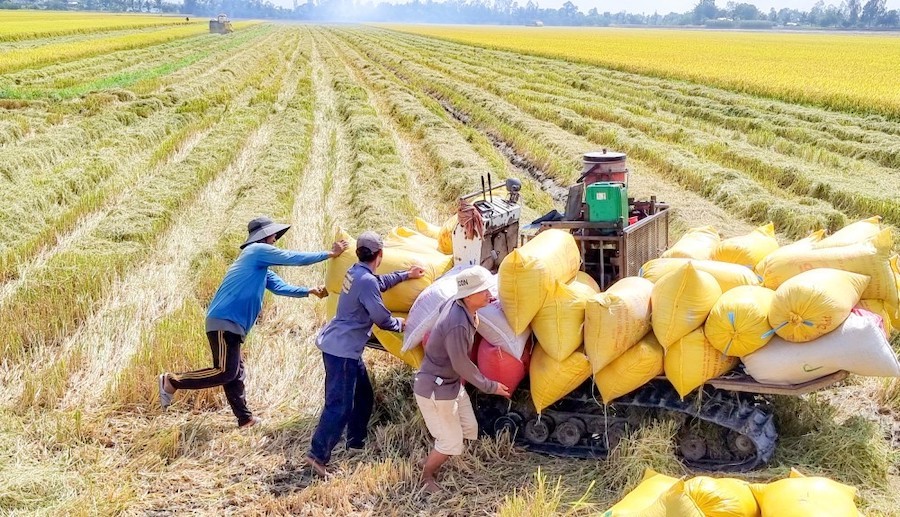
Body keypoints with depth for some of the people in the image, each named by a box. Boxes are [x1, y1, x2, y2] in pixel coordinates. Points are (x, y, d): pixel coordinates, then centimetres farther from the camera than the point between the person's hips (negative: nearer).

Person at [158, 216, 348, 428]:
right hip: (224, 321, -11)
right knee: (226, 373, -12)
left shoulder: (261, 267, 24)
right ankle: (172, 382, -4)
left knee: (235, 373, 13)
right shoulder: (258, 250, -6)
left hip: (229, 323, 11)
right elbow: (293, 258, -8)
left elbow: (281, 286, 21)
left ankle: (245, 418, 19)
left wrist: (309, 291, 11)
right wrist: (329, 254, -3)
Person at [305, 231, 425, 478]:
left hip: (346, 347, 10)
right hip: (342, 349, -10)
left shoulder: (356, 272, 9)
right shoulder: (366, 281, -21)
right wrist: (401, 324, 4)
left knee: (363, 396, 21)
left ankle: (356, 441, 33)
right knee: (340, 405, -10)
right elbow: (381, 318, -16)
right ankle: (318, 455, -9)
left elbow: (381, 282, 31)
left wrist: (406, 275, 38)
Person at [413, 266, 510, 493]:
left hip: (452, 383, 10)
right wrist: (490, 387, -11)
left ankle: (432, 462, 37)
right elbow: (462, 365, -23)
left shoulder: (458, 305, -6)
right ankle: (426, 477, 28)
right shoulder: (457, 325, -33)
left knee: (469, 429, 18)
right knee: (451, 443, 2)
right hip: (435, 389, -10)